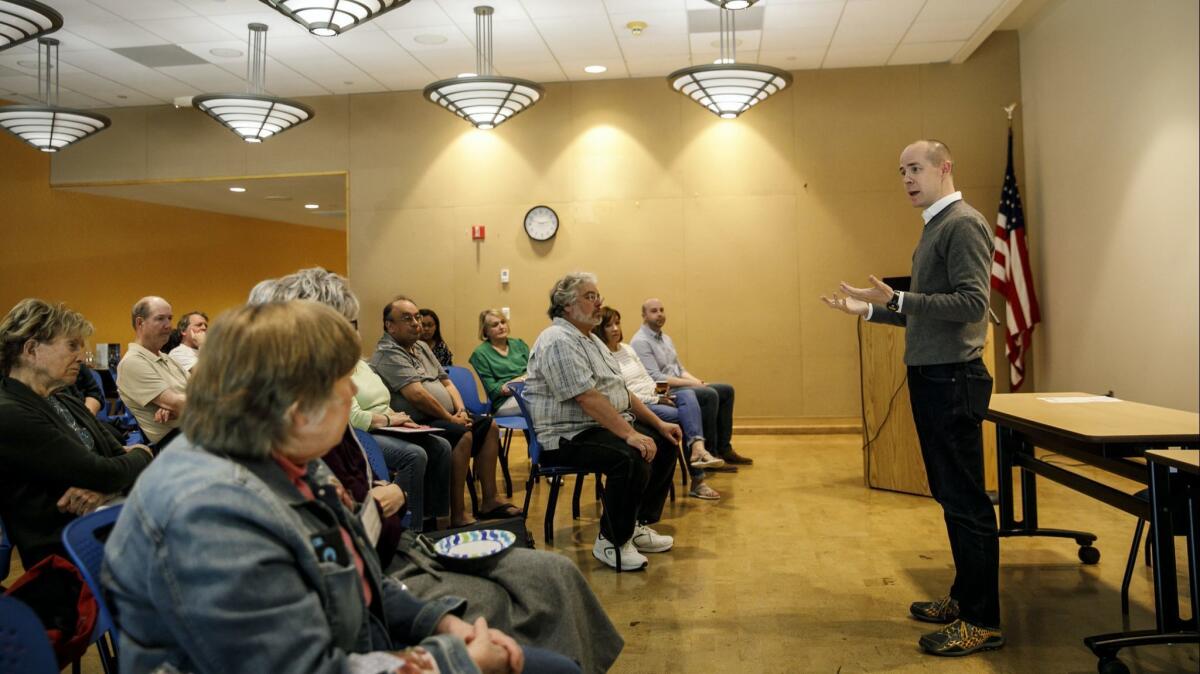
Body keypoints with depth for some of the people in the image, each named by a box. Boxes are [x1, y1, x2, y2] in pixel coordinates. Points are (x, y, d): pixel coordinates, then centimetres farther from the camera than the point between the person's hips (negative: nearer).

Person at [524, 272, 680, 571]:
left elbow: (621, 391, 17)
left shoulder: (590, 339, 17)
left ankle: (638, 525, 13)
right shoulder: (559, 342, -16)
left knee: (665, 443, 5)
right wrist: (629, 434, -29)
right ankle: (610, 542, -13)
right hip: (568, 436, -11)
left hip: (608, 424, 11)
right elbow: (588, 398, -26)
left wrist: (658, 423, 9)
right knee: (632, 458, -31)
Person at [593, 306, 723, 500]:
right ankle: (697, 480, -23)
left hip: (654, 399, 7)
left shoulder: (628, 349, 20)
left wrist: (660, 393, -2)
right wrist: (655, 400, -15)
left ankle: (698, 449, -40)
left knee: (687, 394, -22)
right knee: (683, 416, -25)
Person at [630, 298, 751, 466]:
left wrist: (697, 381, -2)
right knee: (710, 395, -27)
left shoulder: (665, 338, 18)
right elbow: (655, 378, -21)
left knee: (726, 390, 3)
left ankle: (723, 449, 4)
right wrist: (691, 383, -19)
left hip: (677, 386, 10)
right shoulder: (640, 342, -13)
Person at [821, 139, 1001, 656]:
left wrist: (897, 299, -25)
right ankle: (964, 597, 27)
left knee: (965, 499, -3)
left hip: (952, 379, -9)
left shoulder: (963, 224, -10)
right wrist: (870, 310, 21)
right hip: (930, 376, 9)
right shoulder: (935, 227, 18)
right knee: (950, 495, 15)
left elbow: (972, 303, -21)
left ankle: (983, 621, 7)